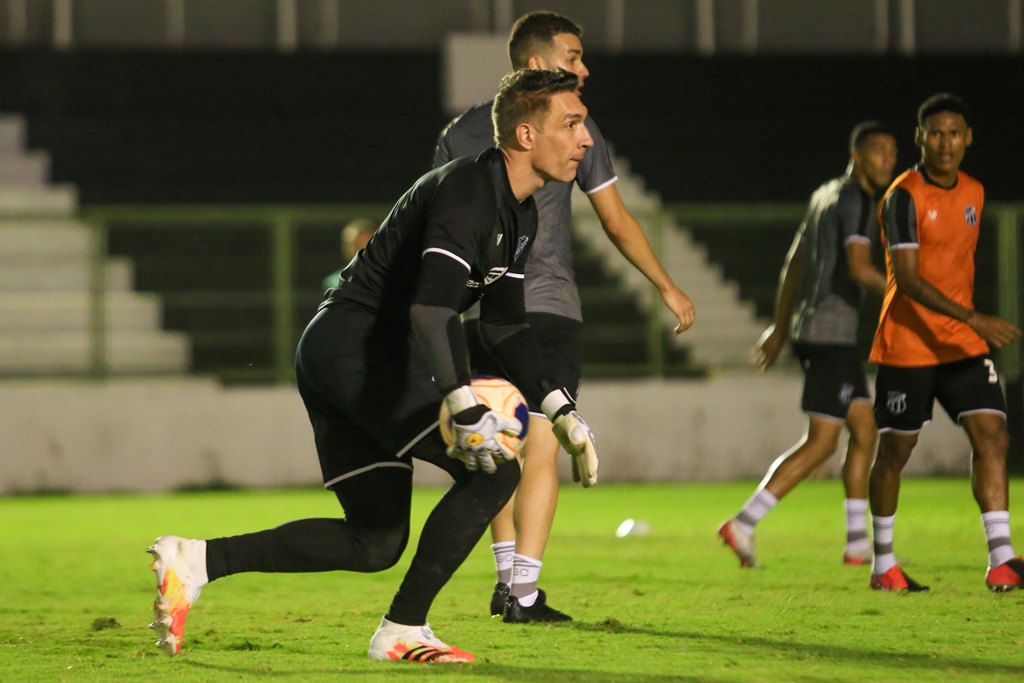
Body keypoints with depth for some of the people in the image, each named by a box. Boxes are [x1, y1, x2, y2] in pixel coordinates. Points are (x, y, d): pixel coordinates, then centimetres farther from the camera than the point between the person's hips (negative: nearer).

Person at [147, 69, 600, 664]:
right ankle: (403, 633, -8)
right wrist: (468, 411, -41)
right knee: (494, 470, -15)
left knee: (377, 543, 9)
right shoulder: (466, 192, -19)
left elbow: (505, 324, 22)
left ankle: (197, 560, 5)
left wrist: (561, 408, 13)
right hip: (354, 343, -10)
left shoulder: (521, 215, 14)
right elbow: (431, 309, -32)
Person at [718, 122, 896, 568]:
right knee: (821, 442, -9)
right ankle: (744, 524, -11)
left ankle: (857, 542, 13)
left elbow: (793, 264, 24)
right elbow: (859, 268, -25)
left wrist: (780, 329, 28)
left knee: (864, 430, 12)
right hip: (830, 334, -10)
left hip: (811, 327, 10)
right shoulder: (855, 200, -11)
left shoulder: (825, 196, 18)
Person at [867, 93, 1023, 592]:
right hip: (907, 346, -6)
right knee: (895, 449, 3)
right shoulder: (905, 196, -15)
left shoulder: (973, 193, 8)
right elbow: (908, 278, -23)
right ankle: (883, 565, 18)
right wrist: (973, 319, -31)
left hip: (963, 345, 6)